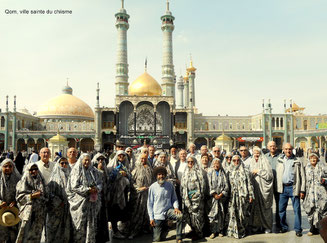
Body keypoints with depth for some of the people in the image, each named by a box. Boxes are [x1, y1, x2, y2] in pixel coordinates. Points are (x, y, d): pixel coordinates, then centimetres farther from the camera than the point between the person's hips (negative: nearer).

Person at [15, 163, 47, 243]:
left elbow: (46, 196, 20)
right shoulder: (23, 182, 5)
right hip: (28, 211, -3)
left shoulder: (41, 181, 16)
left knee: (36, 236, 1)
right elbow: (19, 197, -3)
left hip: (39, 213, 3)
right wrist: (32, 196, -12)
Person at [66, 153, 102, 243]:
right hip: (80, 202, -4)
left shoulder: (94, 171, 11)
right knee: (80, 224, 1)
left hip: (92, 202, 4)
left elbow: (100, 183, 11)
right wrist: (88, 190, -17)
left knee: (91, 224, 5)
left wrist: (97, 188, -12)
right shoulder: (76, 172, -3)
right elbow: (74, 186, -11)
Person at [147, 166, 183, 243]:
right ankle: (164, 227, 33)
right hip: (158, 215, -1)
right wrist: (151, 218, -4)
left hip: (168, 210, 1)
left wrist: (176, 207, -12)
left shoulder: (170, 185, -2)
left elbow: (174, 198, 8)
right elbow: (149, 204, -1)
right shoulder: (152, 187, -6)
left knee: (180, 215, -31)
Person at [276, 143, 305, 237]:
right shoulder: (279, 160, 10)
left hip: (293, 187, -3)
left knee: (297, 209, 0)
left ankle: (298, 229, 12)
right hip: (283, 188, 3)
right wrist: (277, 187, 5)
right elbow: (276, 175, 12)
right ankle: (284, 227, 23)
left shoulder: (297, 161, 3)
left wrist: (302, 190, -5)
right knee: (281, 209, 8)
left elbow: (302, 176, 1)